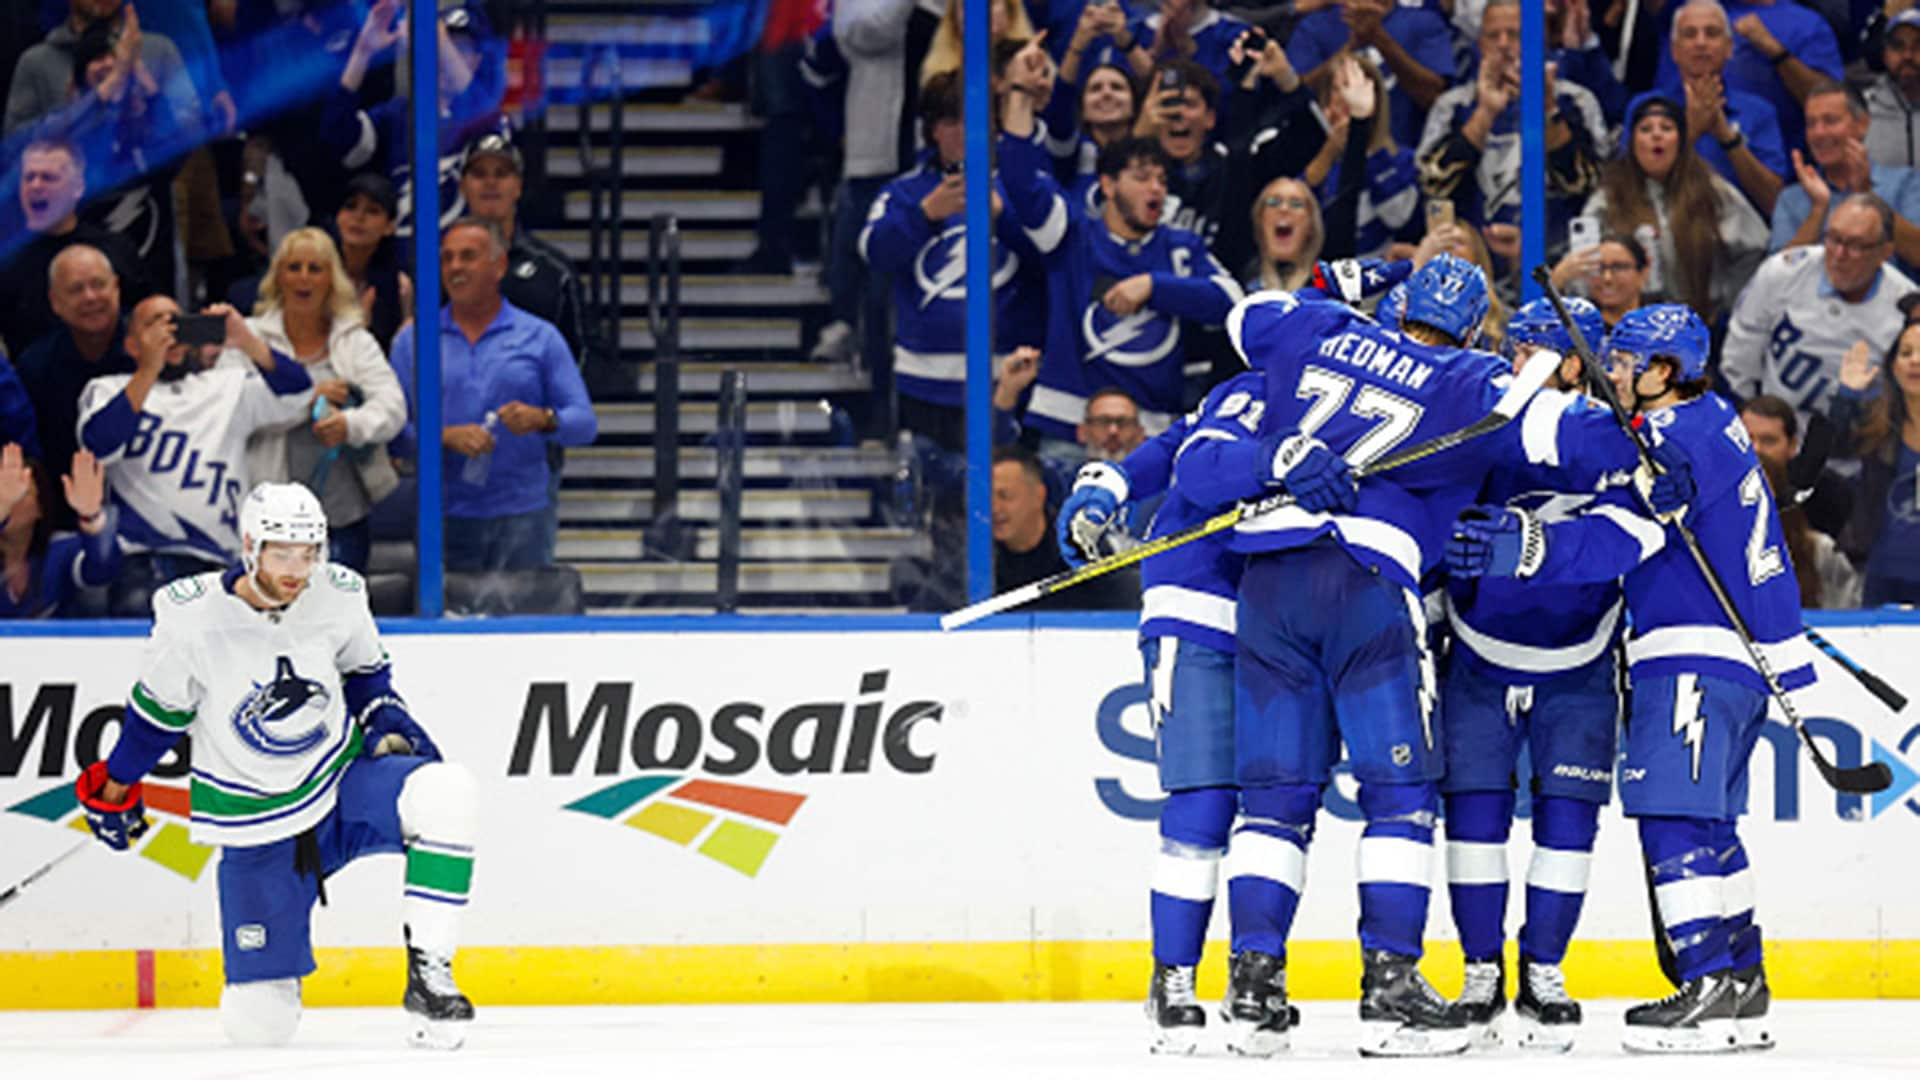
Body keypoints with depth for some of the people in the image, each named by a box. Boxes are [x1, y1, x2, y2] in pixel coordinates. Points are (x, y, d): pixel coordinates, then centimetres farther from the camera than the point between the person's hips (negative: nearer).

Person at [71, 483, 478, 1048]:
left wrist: (386, 718, -4)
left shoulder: (339, 596, -9)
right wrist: (115, 785, 14)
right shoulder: (192, 616, -17)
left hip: (343, 781, 2)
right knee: (259, 1023, -7)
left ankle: (429, 974, -21)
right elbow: (157, 706, 2)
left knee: (444, 791, -32)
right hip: (255, 825, -2)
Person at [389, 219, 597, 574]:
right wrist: (445, 437, -15)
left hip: (522, 517, 0)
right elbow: (392, 429, 2)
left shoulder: (541, 338, 10)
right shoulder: (414, 339, 11)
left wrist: (543, 419, -16)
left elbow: (585, 423, 5)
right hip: (444, 518, 0)